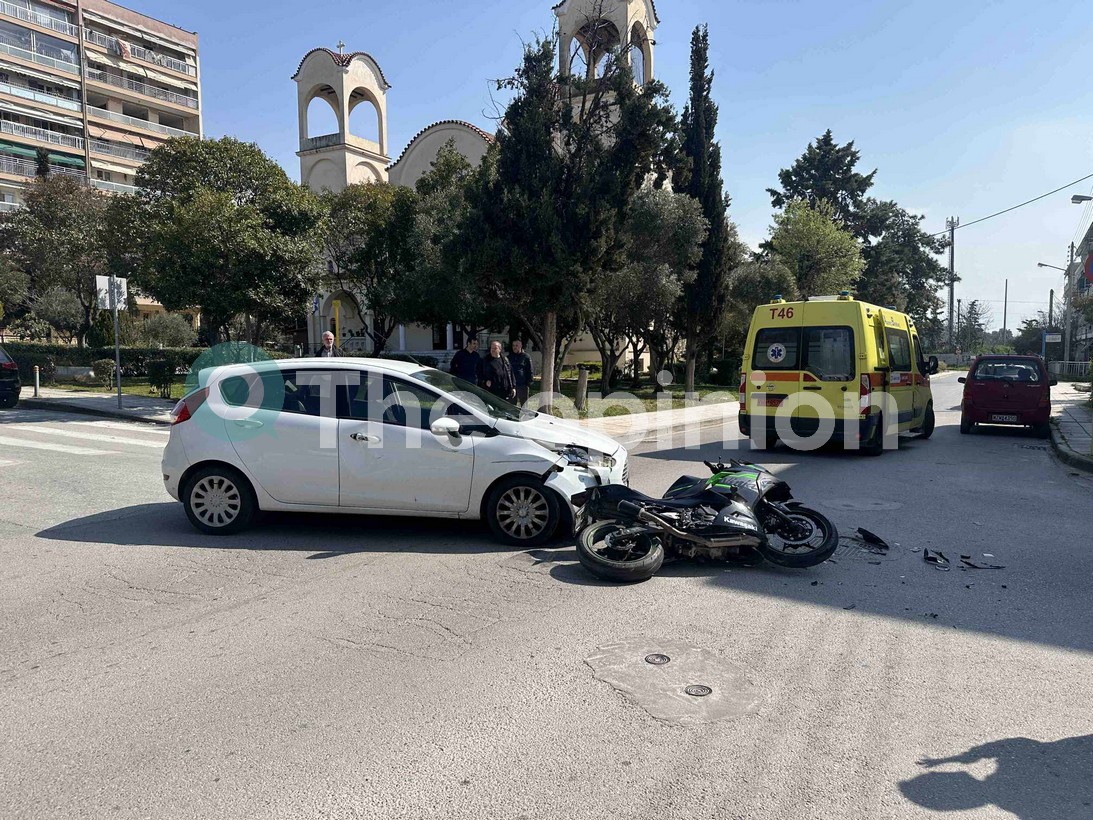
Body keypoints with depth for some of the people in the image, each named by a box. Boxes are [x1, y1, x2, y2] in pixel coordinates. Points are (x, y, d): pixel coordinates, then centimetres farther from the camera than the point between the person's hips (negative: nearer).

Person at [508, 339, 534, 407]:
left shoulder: (526, 357, 1)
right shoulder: (509, 357, 13)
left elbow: (531, 371, 1)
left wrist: (528, 383, -7)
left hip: (523, 386, -4)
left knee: (523, 404, 1)